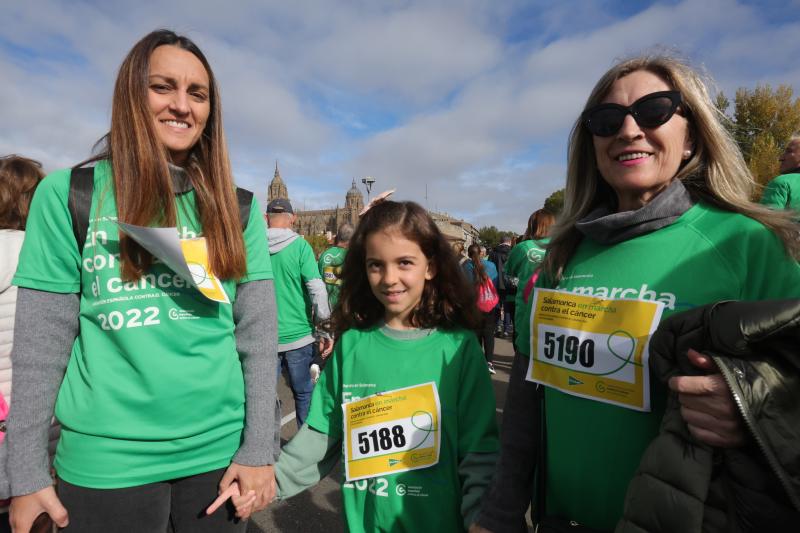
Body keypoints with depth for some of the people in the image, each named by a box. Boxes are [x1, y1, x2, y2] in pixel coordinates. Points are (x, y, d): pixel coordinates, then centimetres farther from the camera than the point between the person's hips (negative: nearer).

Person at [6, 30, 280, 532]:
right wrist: (27, 472, 0)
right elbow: (40, 342, -2)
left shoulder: (237, 207, -1)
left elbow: (259, 332, -3)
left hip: (221, 448, 2)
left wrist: (259, 449, -4)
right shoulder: (68, 194, -4)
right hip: (104, 459, -1)